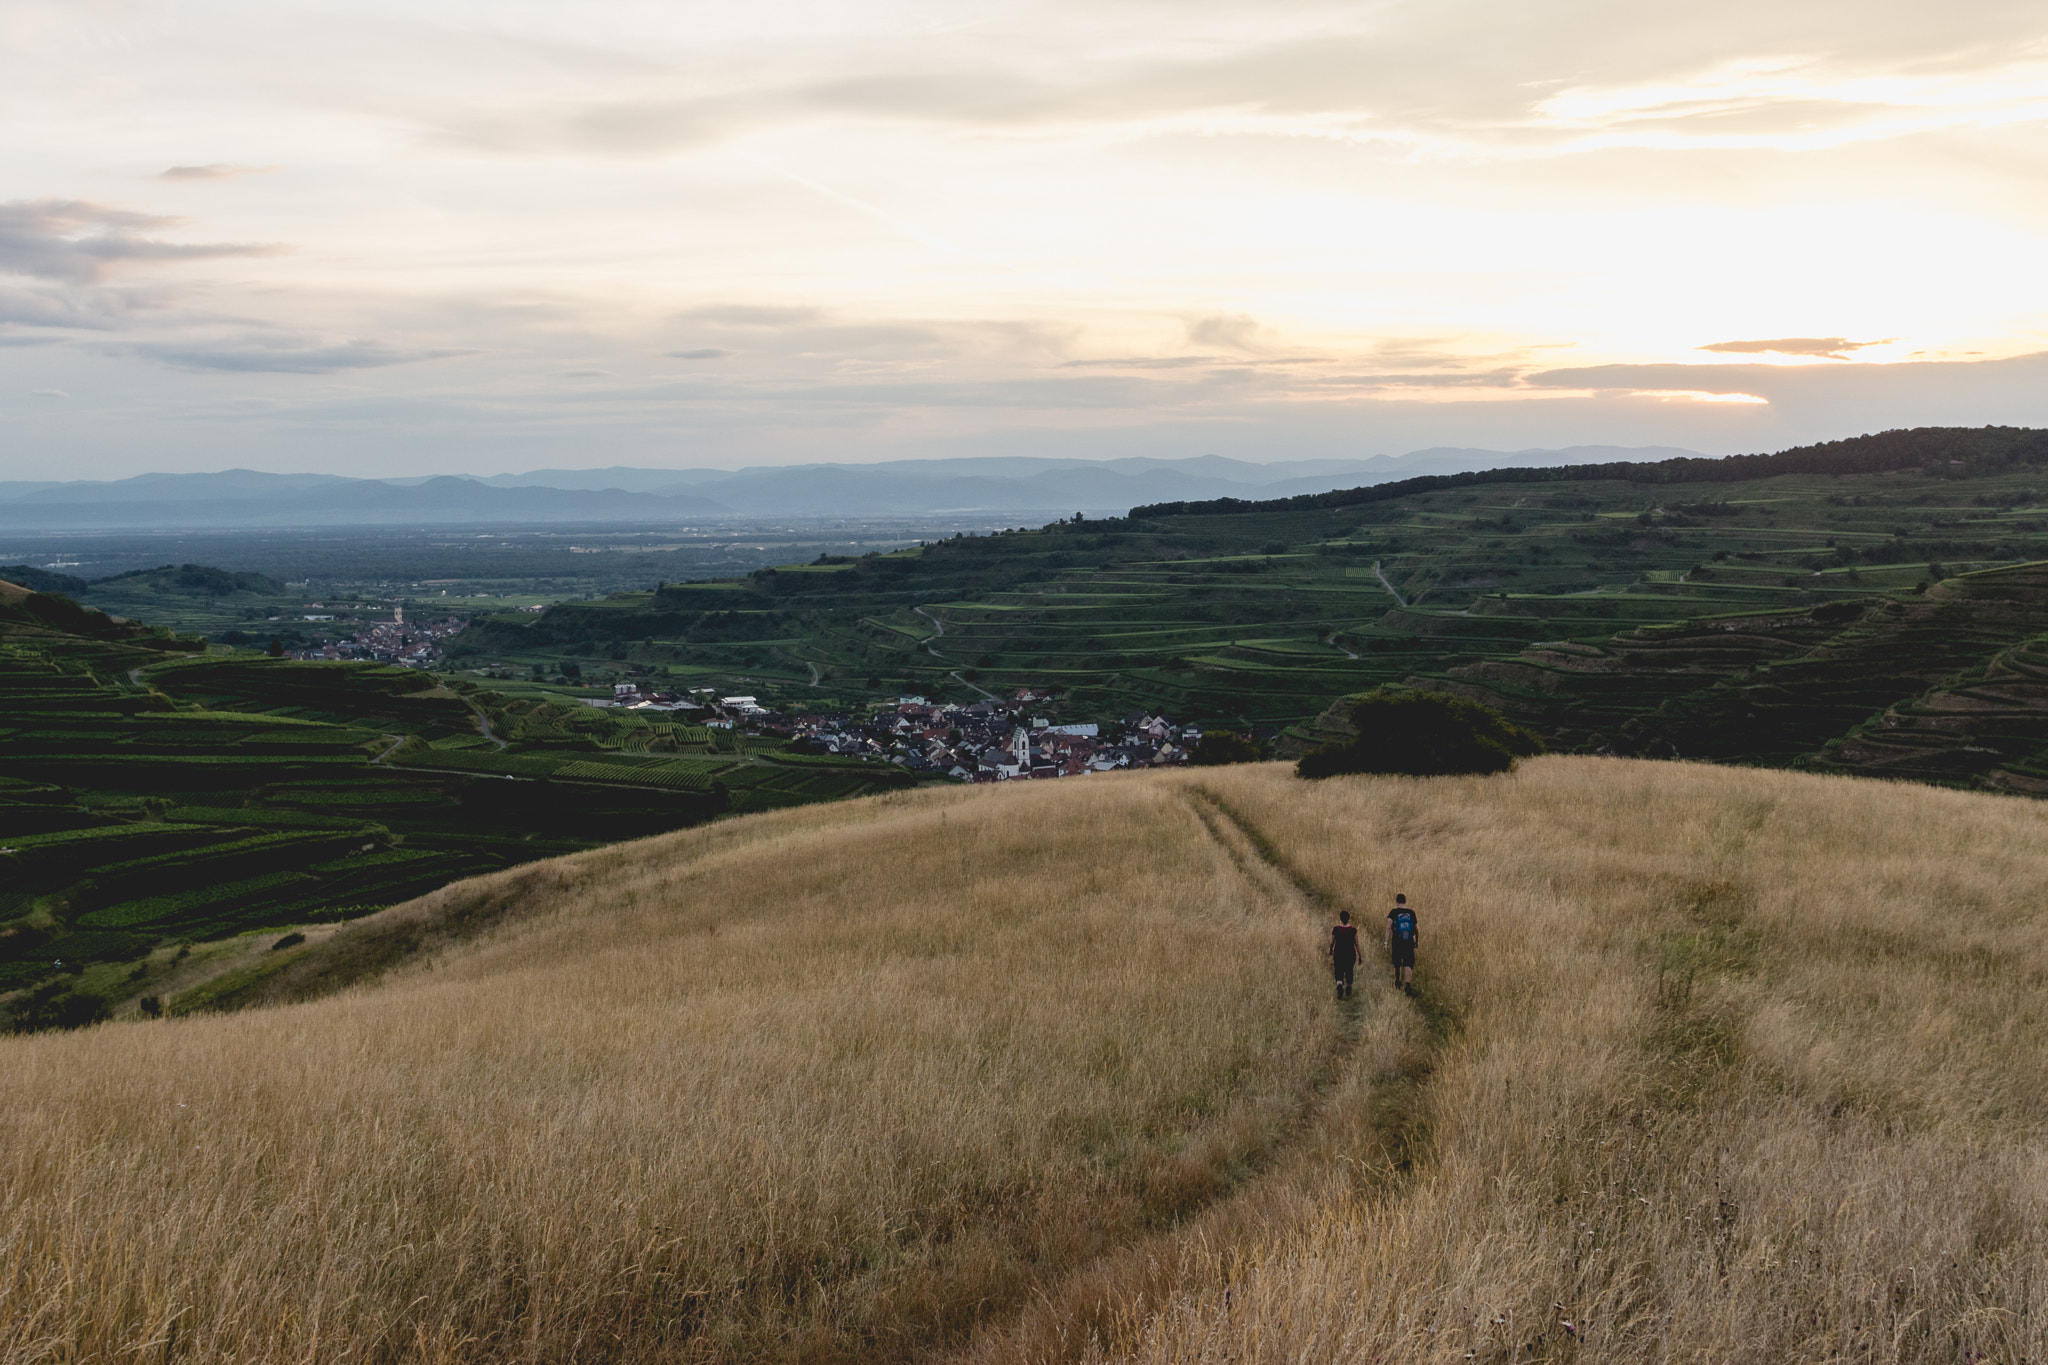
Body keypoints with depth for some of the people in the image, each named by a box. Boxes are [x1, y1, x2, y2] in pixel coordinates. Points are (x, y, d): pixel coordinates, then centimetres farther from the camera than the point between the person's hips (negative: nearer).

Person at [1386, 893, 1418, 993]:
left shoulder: (1393, 912, -3)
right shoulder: (1411, 913, 4)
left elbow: (1389, 927, -12)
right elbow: (1415, 928, 13)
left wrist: (1387, 942, -11)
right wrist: (1416, 940, 30)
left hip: (1396, 943, 0)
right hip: (1409, 944, 0)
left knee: (1397, 964, 19)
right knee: (1408, 965, -5)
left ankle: (1397, 981, 37)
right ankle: (1408, 983, -25)